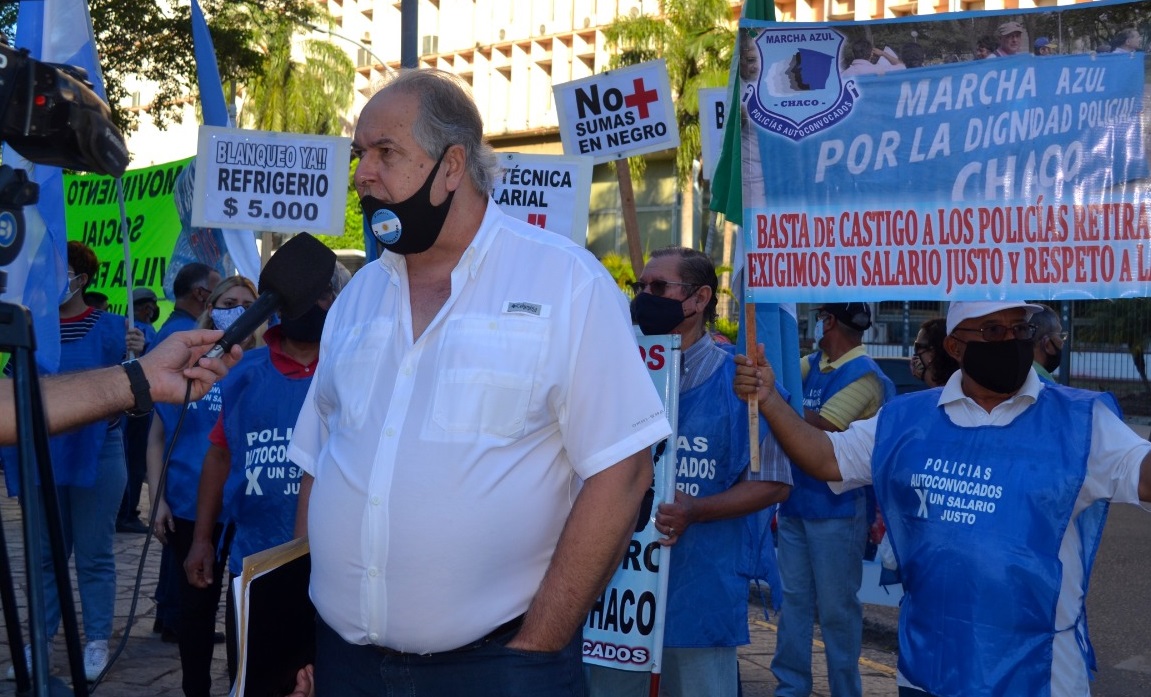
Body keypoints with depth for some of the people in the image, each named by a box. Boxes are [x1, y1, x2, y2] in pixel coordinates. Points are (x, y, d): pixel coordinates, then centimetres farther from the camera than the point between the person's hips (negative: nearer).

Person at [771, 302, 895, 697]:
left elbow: (819, 428, -22)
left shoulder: (863, 375, -16)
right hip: (796, 502, 8)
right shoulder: (812, 364, 9)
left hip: (837, 510, -8)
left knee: (836, 608, 3)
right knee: (794, 599, 14)